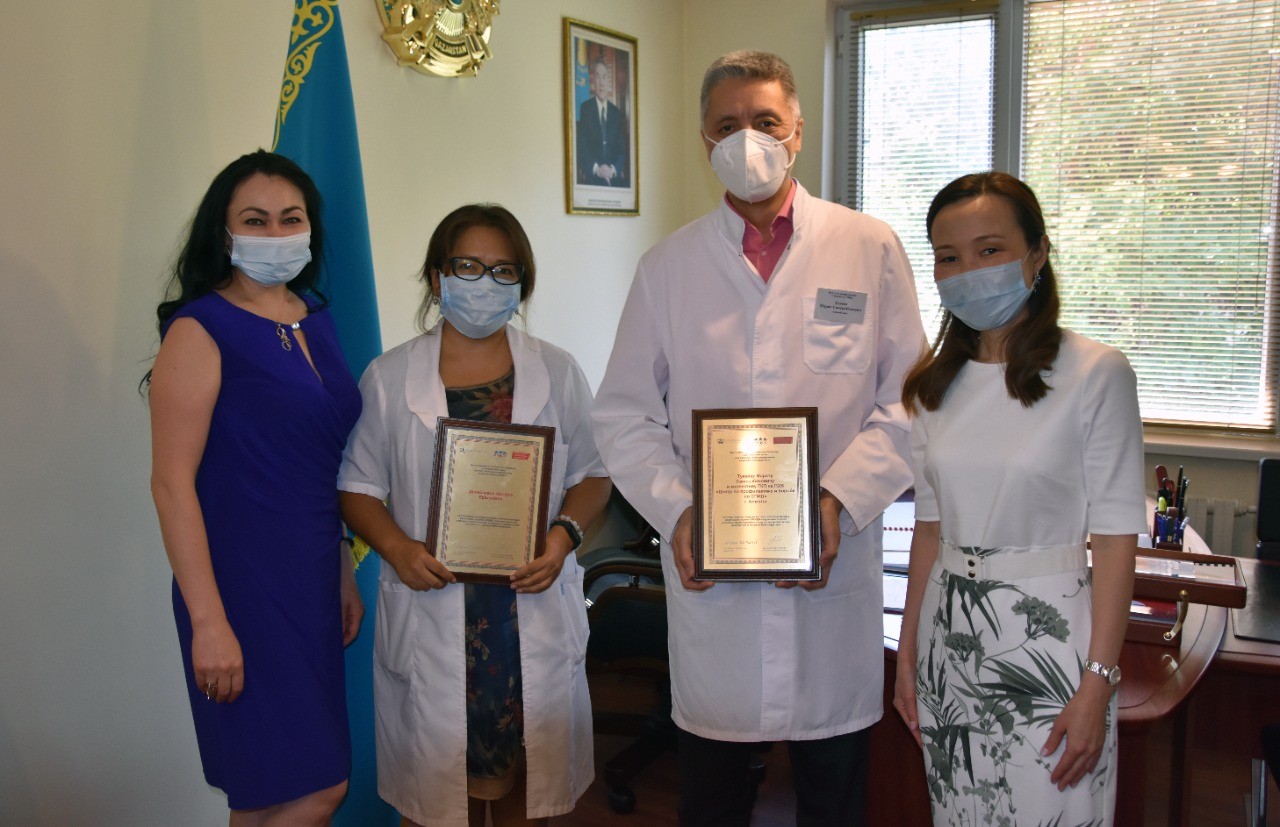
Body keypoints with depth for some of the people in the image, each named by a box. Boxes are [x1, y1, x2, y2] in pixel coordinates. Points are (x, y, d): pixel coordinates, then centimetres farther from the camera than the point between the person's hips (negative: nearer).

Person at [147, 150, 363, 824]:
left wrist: (343, 572, 17)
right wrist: (208, 621, -18)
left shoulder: (315, 318, 9)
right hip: (244, 585, -7)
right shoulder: (200, 330, -11)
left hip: (313, 583, 7)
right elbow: (171, 482, -15)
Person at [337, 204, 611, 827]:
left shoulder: (555, 372, 6)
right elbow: (359, 487, 4)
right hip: (431, 612, -1)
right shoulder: (389, 378, 3)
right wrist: (397, 548, -14)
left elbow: (591, 475, 7)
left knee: (527, 775, 11)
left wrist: (563, 535, -12)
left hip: (535, 612, 1)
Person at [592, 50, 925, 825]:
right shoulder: (668, 265, 6)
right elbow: (625, 414, 5)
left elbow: (905, 402, -1)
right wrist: (674, 513, -10)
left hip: (836, 565, 0)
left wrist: (840, 501, -15)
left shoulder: (871, 248, 3)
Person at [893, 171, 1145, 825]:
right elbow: (930, 526, 10)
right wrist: (908, 650, 10)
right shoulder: (933, 384, 6)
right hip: (950, 635, 5)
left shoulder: (1096, 373, -10)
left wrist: (1098, 684, -14)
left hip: (1047, 632, -4)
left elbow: (1115, 538, -11)